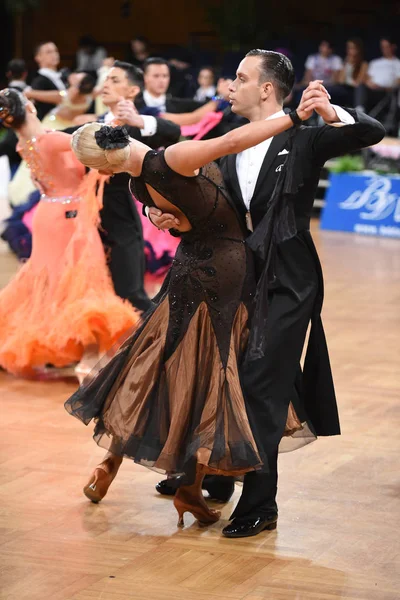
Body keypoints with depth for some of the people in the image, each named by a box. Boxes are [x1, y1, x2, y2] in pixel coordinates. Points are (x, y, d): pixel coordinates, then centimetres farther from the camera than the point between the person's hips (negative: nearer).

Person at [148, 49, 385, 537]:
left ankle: (260, 502, 2)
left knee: (260, 387, -8)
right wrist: (174, 217, -7)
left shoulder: (304, 138, -7)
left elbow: (372, 134, -16)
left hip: (286, 283, -7)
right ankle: (211, 475, 37)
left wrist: (332, 113, -34)